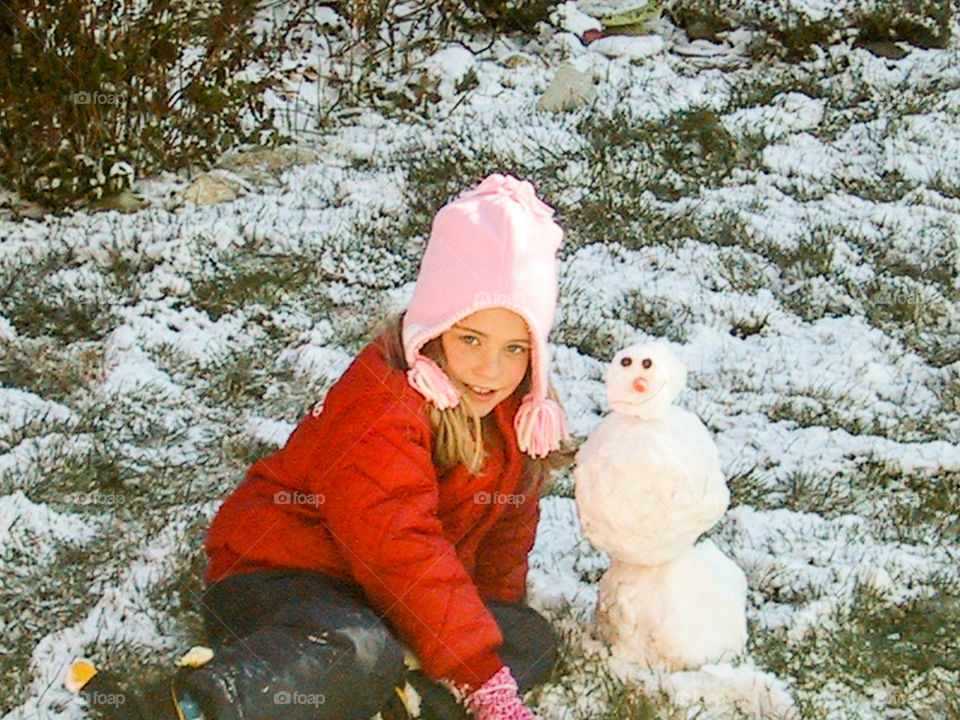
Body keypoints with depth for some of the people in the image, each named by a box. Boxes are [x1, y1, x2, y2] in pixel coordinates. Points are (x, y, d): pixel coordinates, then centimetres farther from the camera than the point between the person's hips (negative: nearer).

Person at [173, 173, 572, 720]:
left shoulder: (523, 413, 4)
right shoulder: (377, 407, -23)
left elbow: (505, 532, 19)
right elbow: (401, 552, -31)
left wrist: (493, 621, 5)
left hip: (382, 602, 8)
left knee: (534, 642, -14)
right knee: (359, 652, -41)